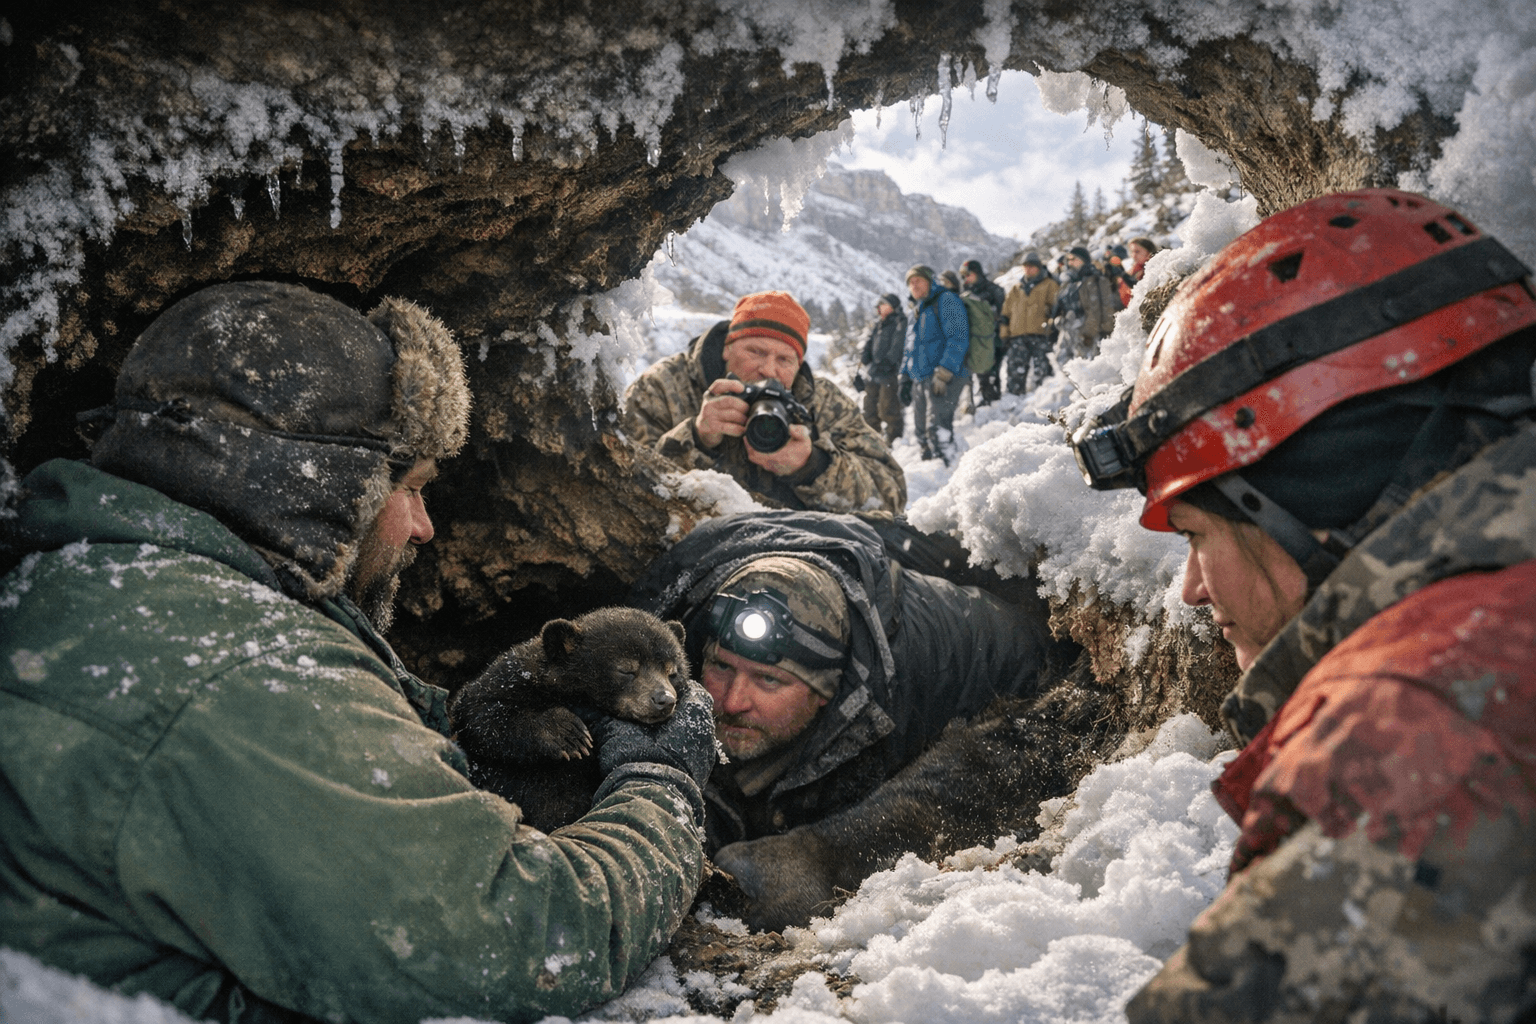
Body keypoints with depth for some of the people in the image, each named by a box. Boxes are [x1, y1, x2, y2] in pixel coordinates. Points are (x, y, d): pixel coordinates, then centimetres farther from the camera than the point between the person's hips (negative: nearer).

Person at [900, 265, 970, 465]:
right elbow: (910, 349, 30)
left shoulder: (946, 300, -4)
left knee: (937, 428, -20)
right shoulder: (917, 312, 24)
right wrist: (905, 379, 19)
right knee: (921, 430, 9)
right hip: (920, 379, 9)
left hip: (945, 377, -9)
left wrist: (943, 373, -23)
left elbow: (958, 339, -15)